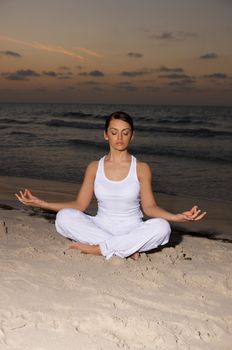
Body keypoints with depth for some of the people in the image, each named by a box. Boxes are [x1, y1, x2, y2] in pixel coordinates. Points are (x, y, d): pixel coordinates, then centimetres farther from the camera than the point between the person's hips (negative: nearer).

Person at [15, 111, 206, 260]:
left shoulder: (141, 168, -1)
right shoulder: (94, 167, 4)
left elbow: (149, 207, -3)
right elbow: (79, 205, 3)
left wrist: (179, 216, -20)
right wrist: (41, 203, -5)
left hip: (132, 229, -1)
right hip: (100, 227, 1)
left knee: (161, 227, -32)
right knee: (64, 217, -26)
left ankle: (97, 248, -24)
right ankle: (126, 249, -25)